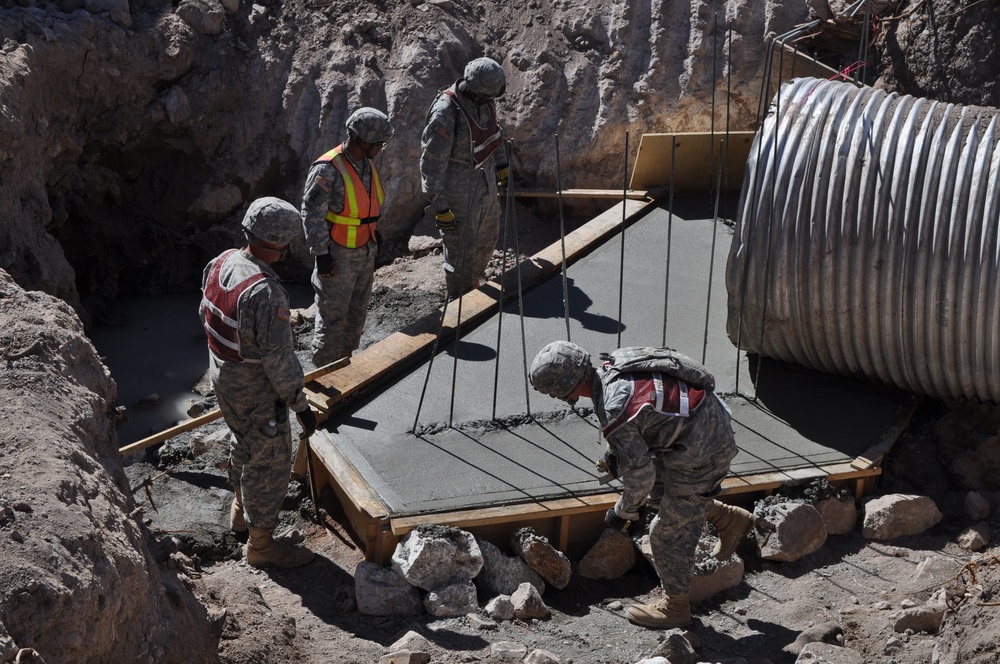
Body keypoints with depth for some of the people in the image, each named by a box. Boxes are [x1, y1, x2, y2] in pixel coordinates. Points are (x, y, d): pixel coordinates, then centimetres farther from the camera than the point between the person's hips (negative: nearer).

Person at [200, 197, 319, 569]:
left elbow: (206, 314, 8)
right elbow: (278, 360, -29)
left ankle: (241, 509, 52)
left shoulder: (220, 263, -9)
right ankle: (260, 544, 26)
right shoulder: (266, 294, -34)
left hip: (222, 374, 8)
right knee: (269, 462, 10)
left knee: (243, 443, 30)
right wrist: (300, 405, -18)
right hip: (256, 391, -8)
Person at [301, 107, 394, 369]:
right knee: (333, 315, 2)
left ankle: (346, 363, 35)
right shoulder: (327, 169, -24)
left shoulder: (367, 163, 1)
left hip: (365, 251, 8)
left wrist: (374, 232, 18)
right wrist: (321, 254, -19)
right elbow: (312, 214, -20)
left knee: (357, 310, 19)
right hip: (337, 255, -8)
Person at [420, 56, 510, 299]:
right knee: (461, 252, 2)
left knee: (488, 239, 24)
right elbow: (432, 163, -24)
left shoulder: (483, 100, -6)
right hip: (459, 192, -8)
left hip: (486, 185, 8)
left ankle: (473, 285, 48)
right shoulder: (445, 113, -29)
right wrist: (439, 207, -22)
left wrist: (501, 164, 25)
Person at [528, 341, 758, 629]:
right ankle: (729, 519, 33)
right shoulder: (615, 364, -4)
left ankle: (675, 606, 25)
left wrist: (623, 513, -2)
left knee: (669, 532, 7)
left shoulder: (615, 411, -29)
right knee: (656, 490, 26)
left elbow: (639, 474, -21)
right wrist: (613, 455, 14)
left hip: (700, 454, -9)